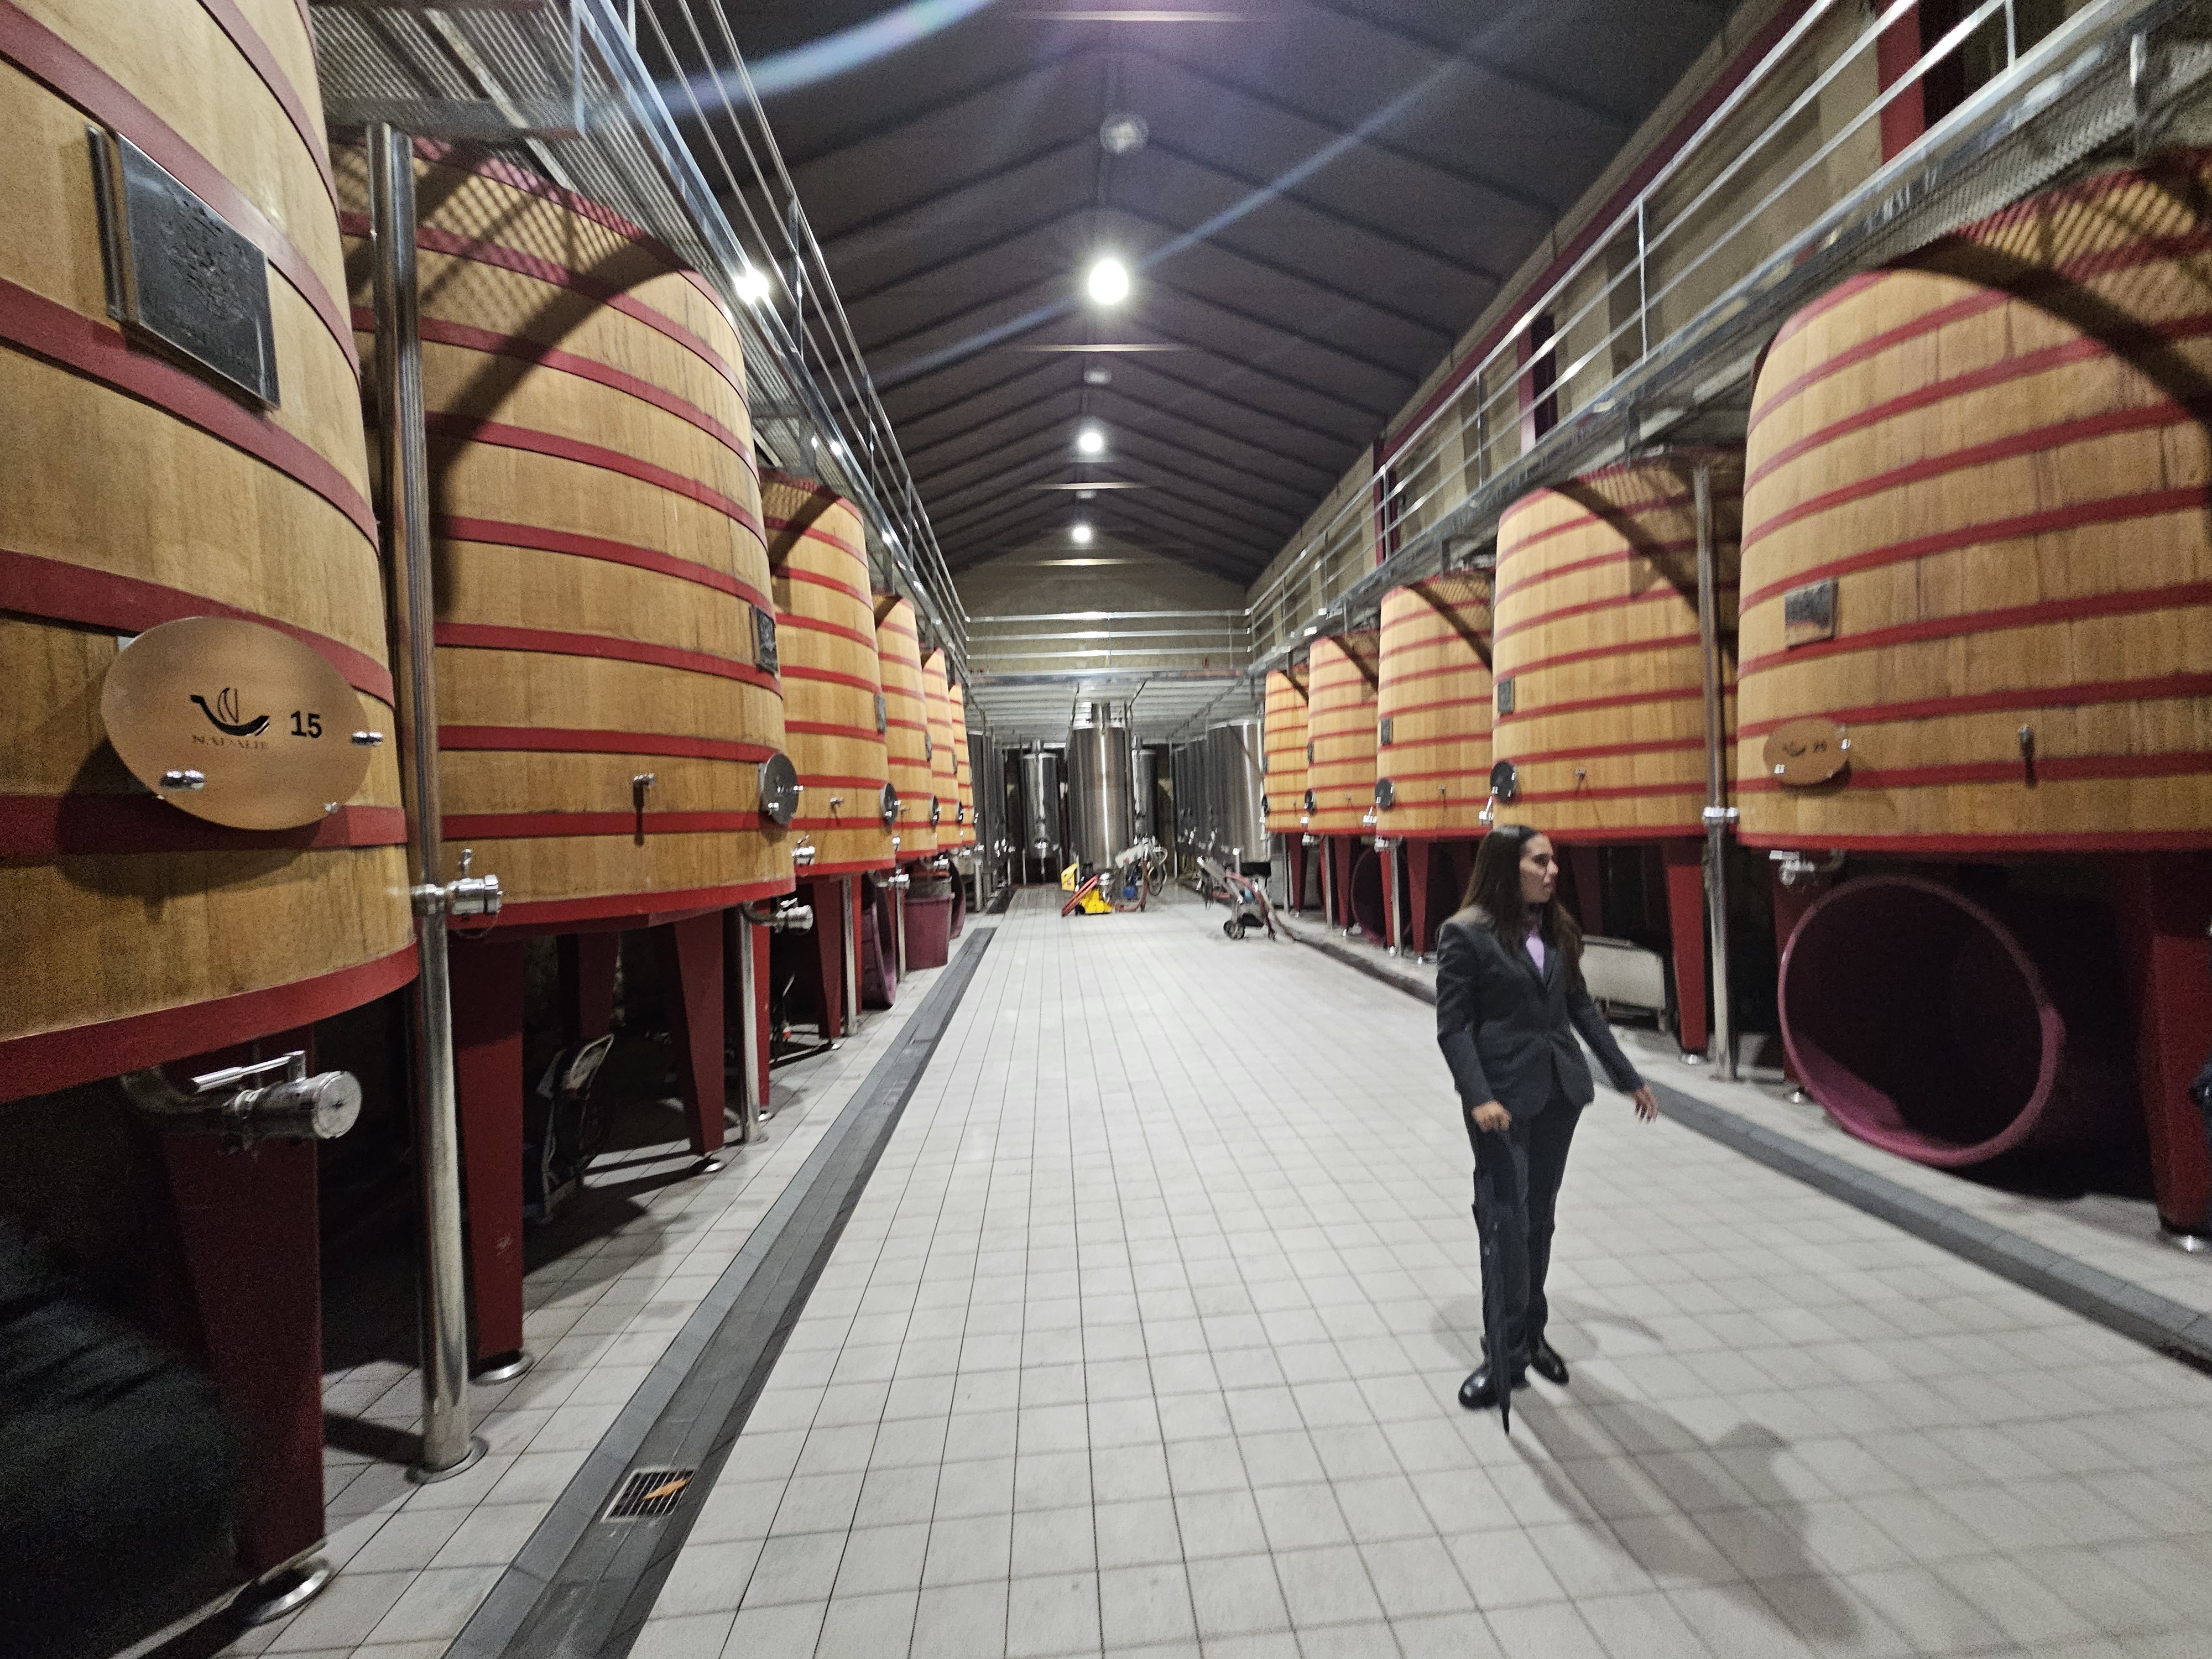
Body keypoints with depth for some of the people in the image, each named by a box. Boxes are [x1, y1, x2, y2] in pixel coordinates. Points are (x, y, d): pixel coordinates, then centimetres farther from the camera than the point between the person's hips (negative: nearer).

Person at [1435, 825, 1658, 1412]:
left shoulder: (1556, 930, 6)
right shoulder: (1466, 935, -13)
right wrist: (1478, 1097, -22)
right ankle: (1505, 1356, 16)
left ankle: (1532, 1334, 35)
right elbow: (1452, 1027, -13)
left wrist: (1629, 1078, 15)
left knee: (1539, 1219, 17)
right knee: (1505, 1223, 0)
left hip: (1559, 1090, 6)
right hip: (1502, 1097, -6)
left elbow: (1582, 1009, 14)